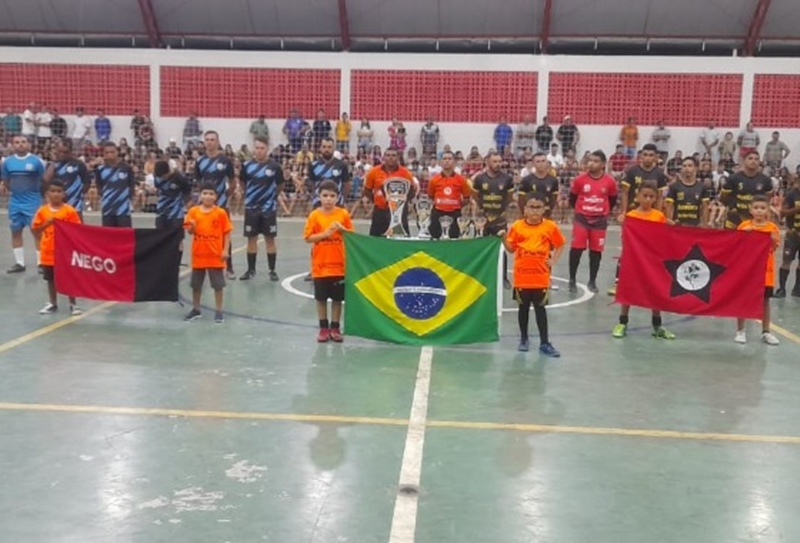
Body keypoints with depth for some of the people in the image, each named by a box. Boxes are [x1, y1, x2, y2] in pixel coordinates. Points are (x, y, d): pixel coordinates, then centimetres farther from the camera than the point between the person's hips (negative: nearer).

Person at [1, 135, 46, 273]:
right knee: (15, 232, 9)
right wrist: (16, 190, 7)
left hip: (33, 202, -4)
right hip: (15, 203, 4)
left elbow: (44, 180, 1)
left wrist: (36, 192, 4)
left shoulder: (36, 161, -7)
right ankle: (19, 263, 19)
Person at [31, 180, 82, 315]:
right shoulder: (42, 211, 0)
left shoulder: (70, 211, -7)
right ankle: (52, 303, 25)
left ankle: (73, 304, 13)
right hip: (48, 252, 3)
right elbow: (35, 230, -1)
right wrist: (46, 224, -14)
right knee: (51, 278, 13)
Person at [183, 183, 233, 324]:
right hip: (198, 254, 2)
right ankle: (196, 309, 27)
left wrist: (225, 250, -9)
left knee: (218, 284, 1)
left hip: (215, 255, -2)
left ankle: (218, 311, 12)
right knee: (196, 284, 12)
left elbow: (227, 233, -2)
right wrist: (192, 226, -21)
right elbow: (190, 231, 3)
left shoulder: (221, 213, -5)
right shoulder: (194, 211, 1)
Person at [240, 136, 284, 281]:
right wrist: (252, 195, 12)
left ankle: (272, 270, 11)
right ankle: (251, 269, 17)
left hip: (269, 208, -2)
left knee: (270, 238, 3)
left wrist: (272, 195, 9)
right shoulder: (247, 165, -1)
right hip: (251, 207, 2)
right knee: (251, 238, 7)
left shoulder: (275, 166, -6)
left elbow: (280, 186, 6)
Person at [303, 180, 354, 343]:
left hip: (339, 264, 1)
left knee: (337, 298, 8)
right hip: (320, 265, -1)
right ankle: (323, 328, 19)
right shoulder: (314, 215, -5)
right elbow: (308, 238, -7)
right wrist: (324, 234, -19)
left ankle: (335, 328, 19)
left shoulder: (343, 214, -1)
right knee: (321, 298, 7)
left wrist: (342, 229, -14)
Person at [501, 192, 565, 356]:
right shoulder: (517, 226, -3)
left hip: (541, 277, -1)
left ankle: (544, 343, 10)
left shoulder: (550, 227, -3)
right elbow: (511, 249, 2)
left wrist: (553, 260, 0)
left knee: (540, 308, 4)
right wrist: (504, 238, -15)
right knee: (523, 307, 12)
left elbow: (560, 245, 10)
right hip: (522, 276, 1)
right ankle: (523, 339, 26)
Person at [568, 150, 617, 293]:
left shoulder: (610, 182, -5)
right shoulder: (579, 180, -7)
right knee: (576, 249, -5)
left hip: (599, 221, 1)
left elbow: (612, 200, 10)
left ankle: (592, 281, 18)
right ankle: (572, 280, 6)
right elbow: (572, 198, 7)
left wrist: (604, 213, 10)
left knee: (596, 251, 6)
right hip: (581, 219, -1)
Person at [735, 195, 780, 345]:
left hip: (765, 269, 1)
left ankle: (766, 332, 17)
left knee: (765, 300, 8)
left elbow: (774, 248, 1)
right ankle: (740, 331, 12)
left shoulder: (772, 227, 0)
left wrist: (774, 240, -19)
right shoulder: (744, 226, -4)